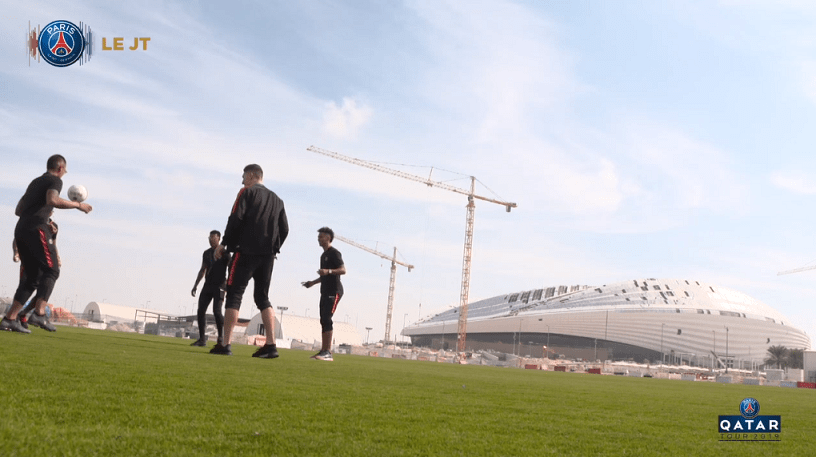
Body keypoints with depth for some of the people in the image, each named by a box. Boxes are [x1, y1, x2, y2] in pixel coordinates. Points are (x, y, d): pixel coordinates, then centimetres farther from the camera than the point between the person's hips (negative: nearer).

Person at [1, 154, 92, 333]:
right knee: (51, 270, -8)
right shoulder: (55, 180, 2)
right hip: (36, 228, -8)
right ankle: (39, 313, -23)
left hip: (20, 230, 8)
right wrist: (78, 205, -13)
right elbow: (53, 200, -20)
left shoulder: (35, 182, 27)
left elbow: (18, 210, 29)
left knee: (32, 277, 8)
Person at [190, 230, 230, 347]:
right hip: (207, 285, 6)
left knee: (217, 311, -17)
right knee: (201, 310, -3)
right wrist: (196, 285, 19)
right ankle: (202, 339, 2)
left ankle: (221, 338, -8)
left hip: (219, 286, -6)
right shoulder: (206, 253, 16)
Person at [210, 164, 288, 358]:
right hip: (268, 255, 6)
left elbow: (236, 219, -9)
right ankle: (271, 345, 0)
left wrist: (224, 244, -1)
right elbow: (284, 229, 13)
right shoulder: (277, 200, 17)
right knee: (263, 298, 10)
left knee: (234, 295, -3)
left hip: (247, 251, -6)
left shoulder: (247, 193, 0)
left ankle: (226, 344, -9)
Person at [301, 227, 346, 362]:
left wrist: (328, 271, -31)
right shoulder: (324, 255, 22)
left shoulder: (334, 253, -7)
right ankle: (323, 350, 9)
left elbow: (343, 270, -17)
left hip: (334, 291, -10)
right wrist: (313, 282, 24)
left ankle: (328, 352, -22)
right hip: (325, 291, 10)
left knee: (327, 318, -18)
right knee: (323, 320, 6)